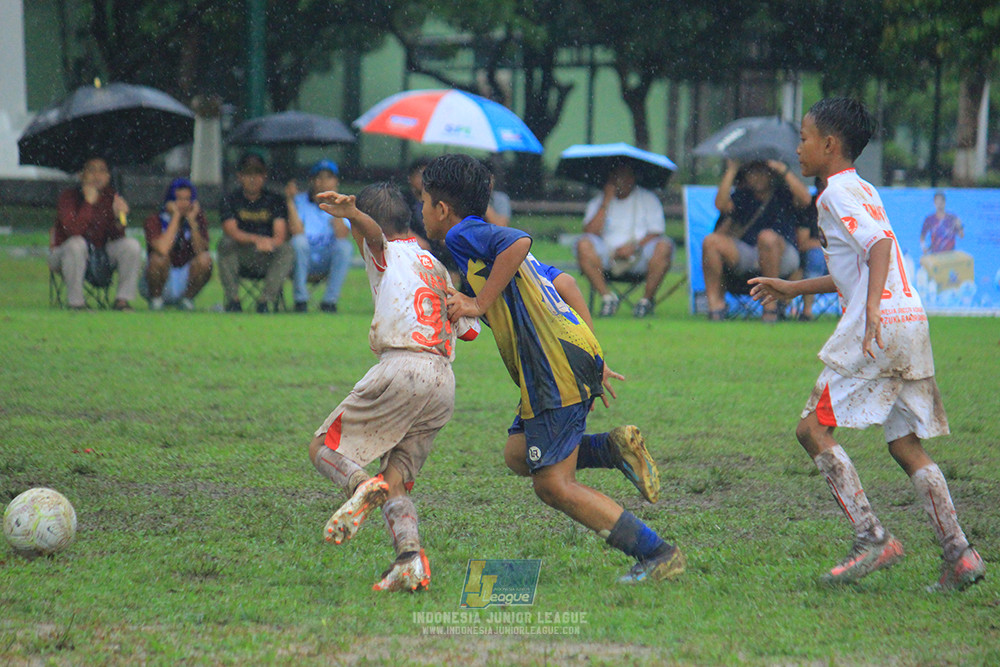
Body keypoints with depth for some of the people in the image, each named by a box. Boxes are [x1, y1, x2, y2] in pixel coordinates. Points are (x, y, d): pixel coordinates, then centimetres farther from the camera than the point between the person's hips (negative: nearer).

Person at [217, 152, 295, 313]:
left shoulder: (274, 201, 8)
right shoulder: (230, 201, 6)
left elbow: (280, 236, -4)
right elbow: (231, 231, -13)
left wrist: (269, 243, -29)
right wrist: (256, 239, -32)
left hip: (267, 258, 1)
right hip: (240, 257, -1)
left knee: (287, 251, -29)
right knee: (225, 243, -31)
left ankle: (265, 301, -28)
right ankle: (233, 300, -26)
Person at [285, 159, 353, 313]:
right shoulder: (301, 201, -1)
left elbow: (342, 235, -17)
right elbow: (296, 232, -18)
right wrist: (290, 202, -21)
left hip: (328, 262, 1)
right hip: (304, 261, -1)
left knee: (344, 246, -28)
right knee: (299, 241, -31)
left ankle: (330, 300, -20)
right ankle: (301, 299, -21)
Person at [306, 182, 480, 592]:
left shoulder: (388, 253, 11)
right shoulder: (439, 267, 28)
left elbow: (373, 232, -13)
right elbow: (470, 328, 29)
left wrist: (351, 214, -34)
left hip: (402, 369, -6)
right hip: (444, 383, 6)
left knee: (323, 446, 3)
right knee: (396, 481, 8)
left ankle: (361, 485, -28)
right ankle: (411, 559, -16)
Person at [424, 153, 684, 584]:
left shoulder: (462, 235, -1)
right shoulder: (486, 240, 26)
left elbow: (519, 241, -22)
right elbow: (564, 282, 23)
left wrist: (479, 303, -15)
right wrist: (594, 359, 20)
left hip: (556, 368, -10)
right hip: (578, 351, 10)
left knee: (553, 485, -6)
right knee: (518, 455, 20)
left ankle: (659, 555, -8)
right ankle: (614, 448, 3)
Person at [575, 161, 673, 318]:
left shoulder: (648, 199, 12)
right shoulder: (597, 202, 15)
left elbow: (656, 232, 1)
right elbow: (590, 232, -2)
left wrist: (634, 246, -16)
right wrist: (606, 202, -4)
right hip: (609, 257, 1)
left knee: (664, 247, -31)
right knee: (584, 245, -28)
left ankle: (647, 299, -17)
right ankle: (607, 297, -21)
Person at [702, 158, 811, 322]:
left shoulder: (783, 194, 8)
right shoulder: (742, 197, 17)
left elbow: (805, 199, -14)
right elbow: (721, 204, -4)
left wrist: (784, 171, -11)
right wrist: (731, 171, -1)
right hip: (746, 257, 4)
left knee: (767, 236, -38)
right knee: (710, 242, -18)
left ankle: (771, 306, -32)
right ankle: (715, 304, -21)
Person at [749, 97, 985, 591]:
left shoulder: (838, 192, -5)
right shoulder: (861, 189, 23)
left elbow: (880, 242, -21)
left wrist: (873, 307, -33)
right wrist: (793, 289, 37)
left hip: (880, 327, -9)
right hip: (912, 326, 9)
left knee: (813, 428, -4)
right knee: (906, 445, 11)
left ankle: (872, 539, -12)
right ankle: (959, 556, 3)